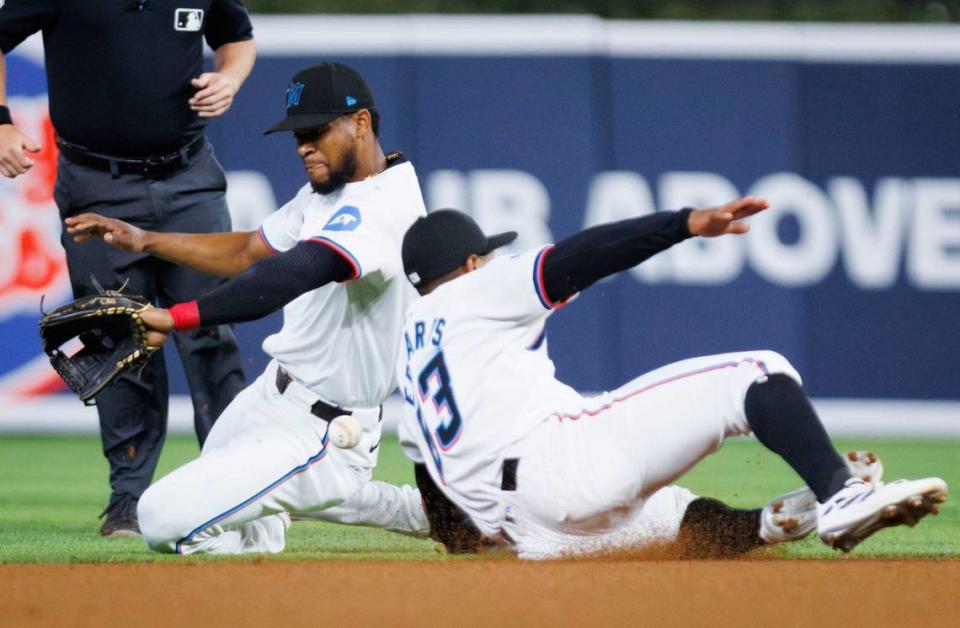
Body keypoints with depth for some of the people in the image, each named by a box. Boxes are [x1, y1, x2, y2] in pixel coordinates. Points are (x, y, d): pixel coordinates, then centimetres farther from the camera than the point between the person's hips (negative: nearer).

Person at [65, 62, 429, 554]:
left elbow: (292, 274, -43)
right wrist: (143, 240, 5)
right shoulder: (328, 191, 5)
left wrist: (174, 318, -51)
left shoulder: (383, 208, -29)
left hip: (319, 435, -11)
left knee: (166, 520, -17)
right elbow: (250, 253, 16)